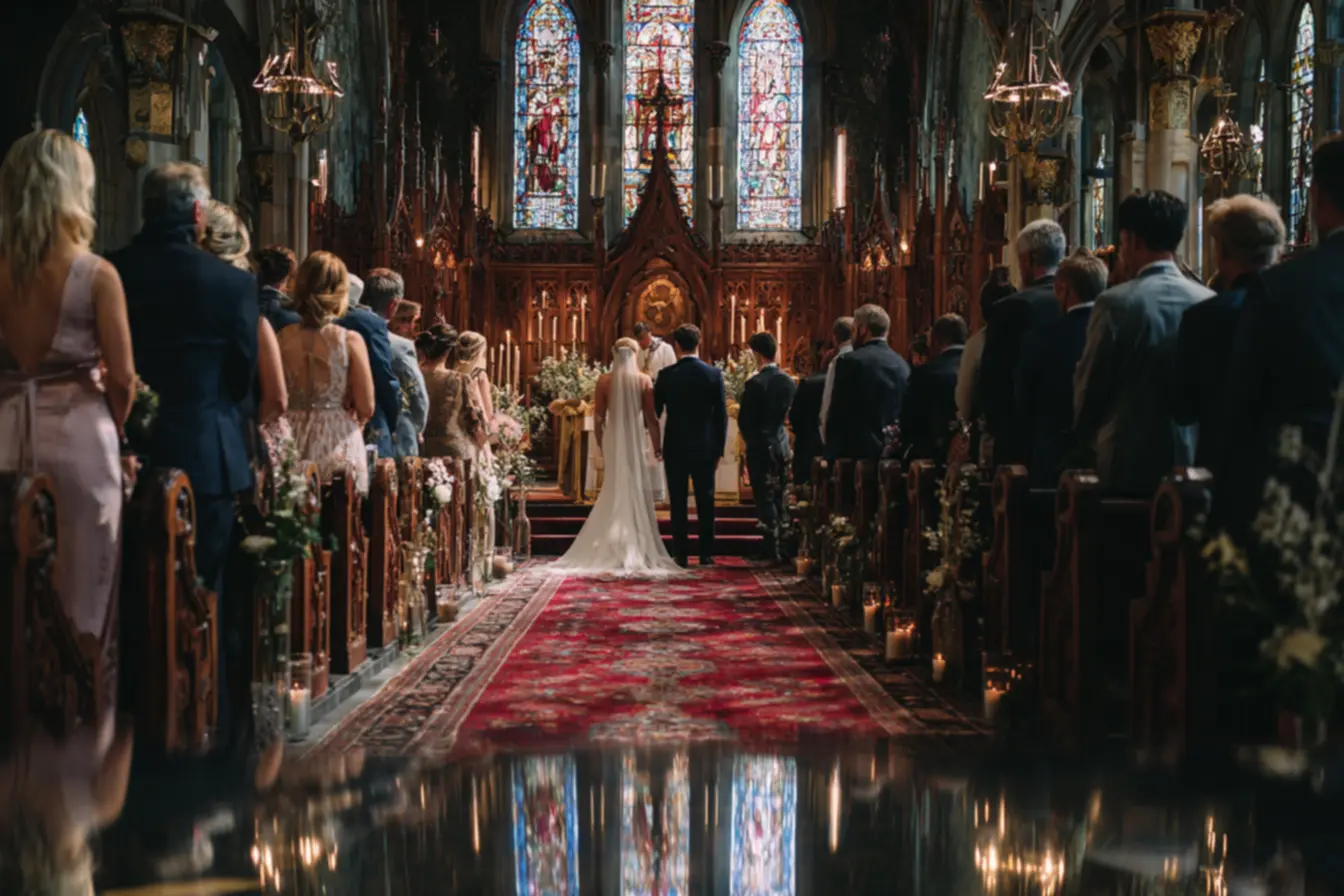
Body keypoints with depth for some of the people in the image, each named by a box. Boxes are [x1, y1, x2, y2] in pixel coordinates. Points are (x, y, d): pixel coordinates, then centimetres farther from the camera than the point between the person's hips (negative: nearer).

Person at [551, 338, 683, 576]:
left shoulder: (604, 380, -2)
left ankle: (613, 548, 13)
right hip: (636, 439, -2)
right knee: (637, 493, 5)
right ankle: (638, 550, 6)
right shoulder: (644, 380, -6)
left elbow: (598, 418, 0)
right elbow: (652, 418, -5)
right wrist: (657, 445, 4)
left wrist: (601, 444, 12)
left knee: (614, 492, 11)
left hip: (613, 440, 2)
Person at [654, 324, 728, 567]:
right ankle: (706, 554, 9)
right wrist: (719, 449, 6)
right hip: (705, 449, 1)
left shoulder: (666, 375, -6)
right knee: (705, 502, 8)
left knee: (678, 504, 5)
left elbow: (654, 413, 0)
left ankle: (681, 554, 6)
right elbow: (721, 415, -2)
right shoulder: (714, 374, -4)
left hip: (675, 448, -1)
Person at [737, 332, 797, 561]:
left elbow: (744, 420, -13)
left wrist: (750, 440, 5)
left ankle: (773, 549, -2)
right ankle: (782, 545, 25)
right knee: (780, 498, 16)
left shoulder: (755, 383, -17)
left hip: (760, 447, -6)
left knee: (765, 498, 0)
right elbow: (792, 415, 9)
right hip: (782, 445, 6)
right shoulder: (790, 381, 1)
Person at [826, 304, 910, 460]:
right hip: (892, 453, 6)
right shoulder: (902, 364, 10)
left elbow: (837, 414, -8)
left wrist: (832, 451, -2)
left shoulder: (850, 361, -8)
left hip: (857, 450, -6)